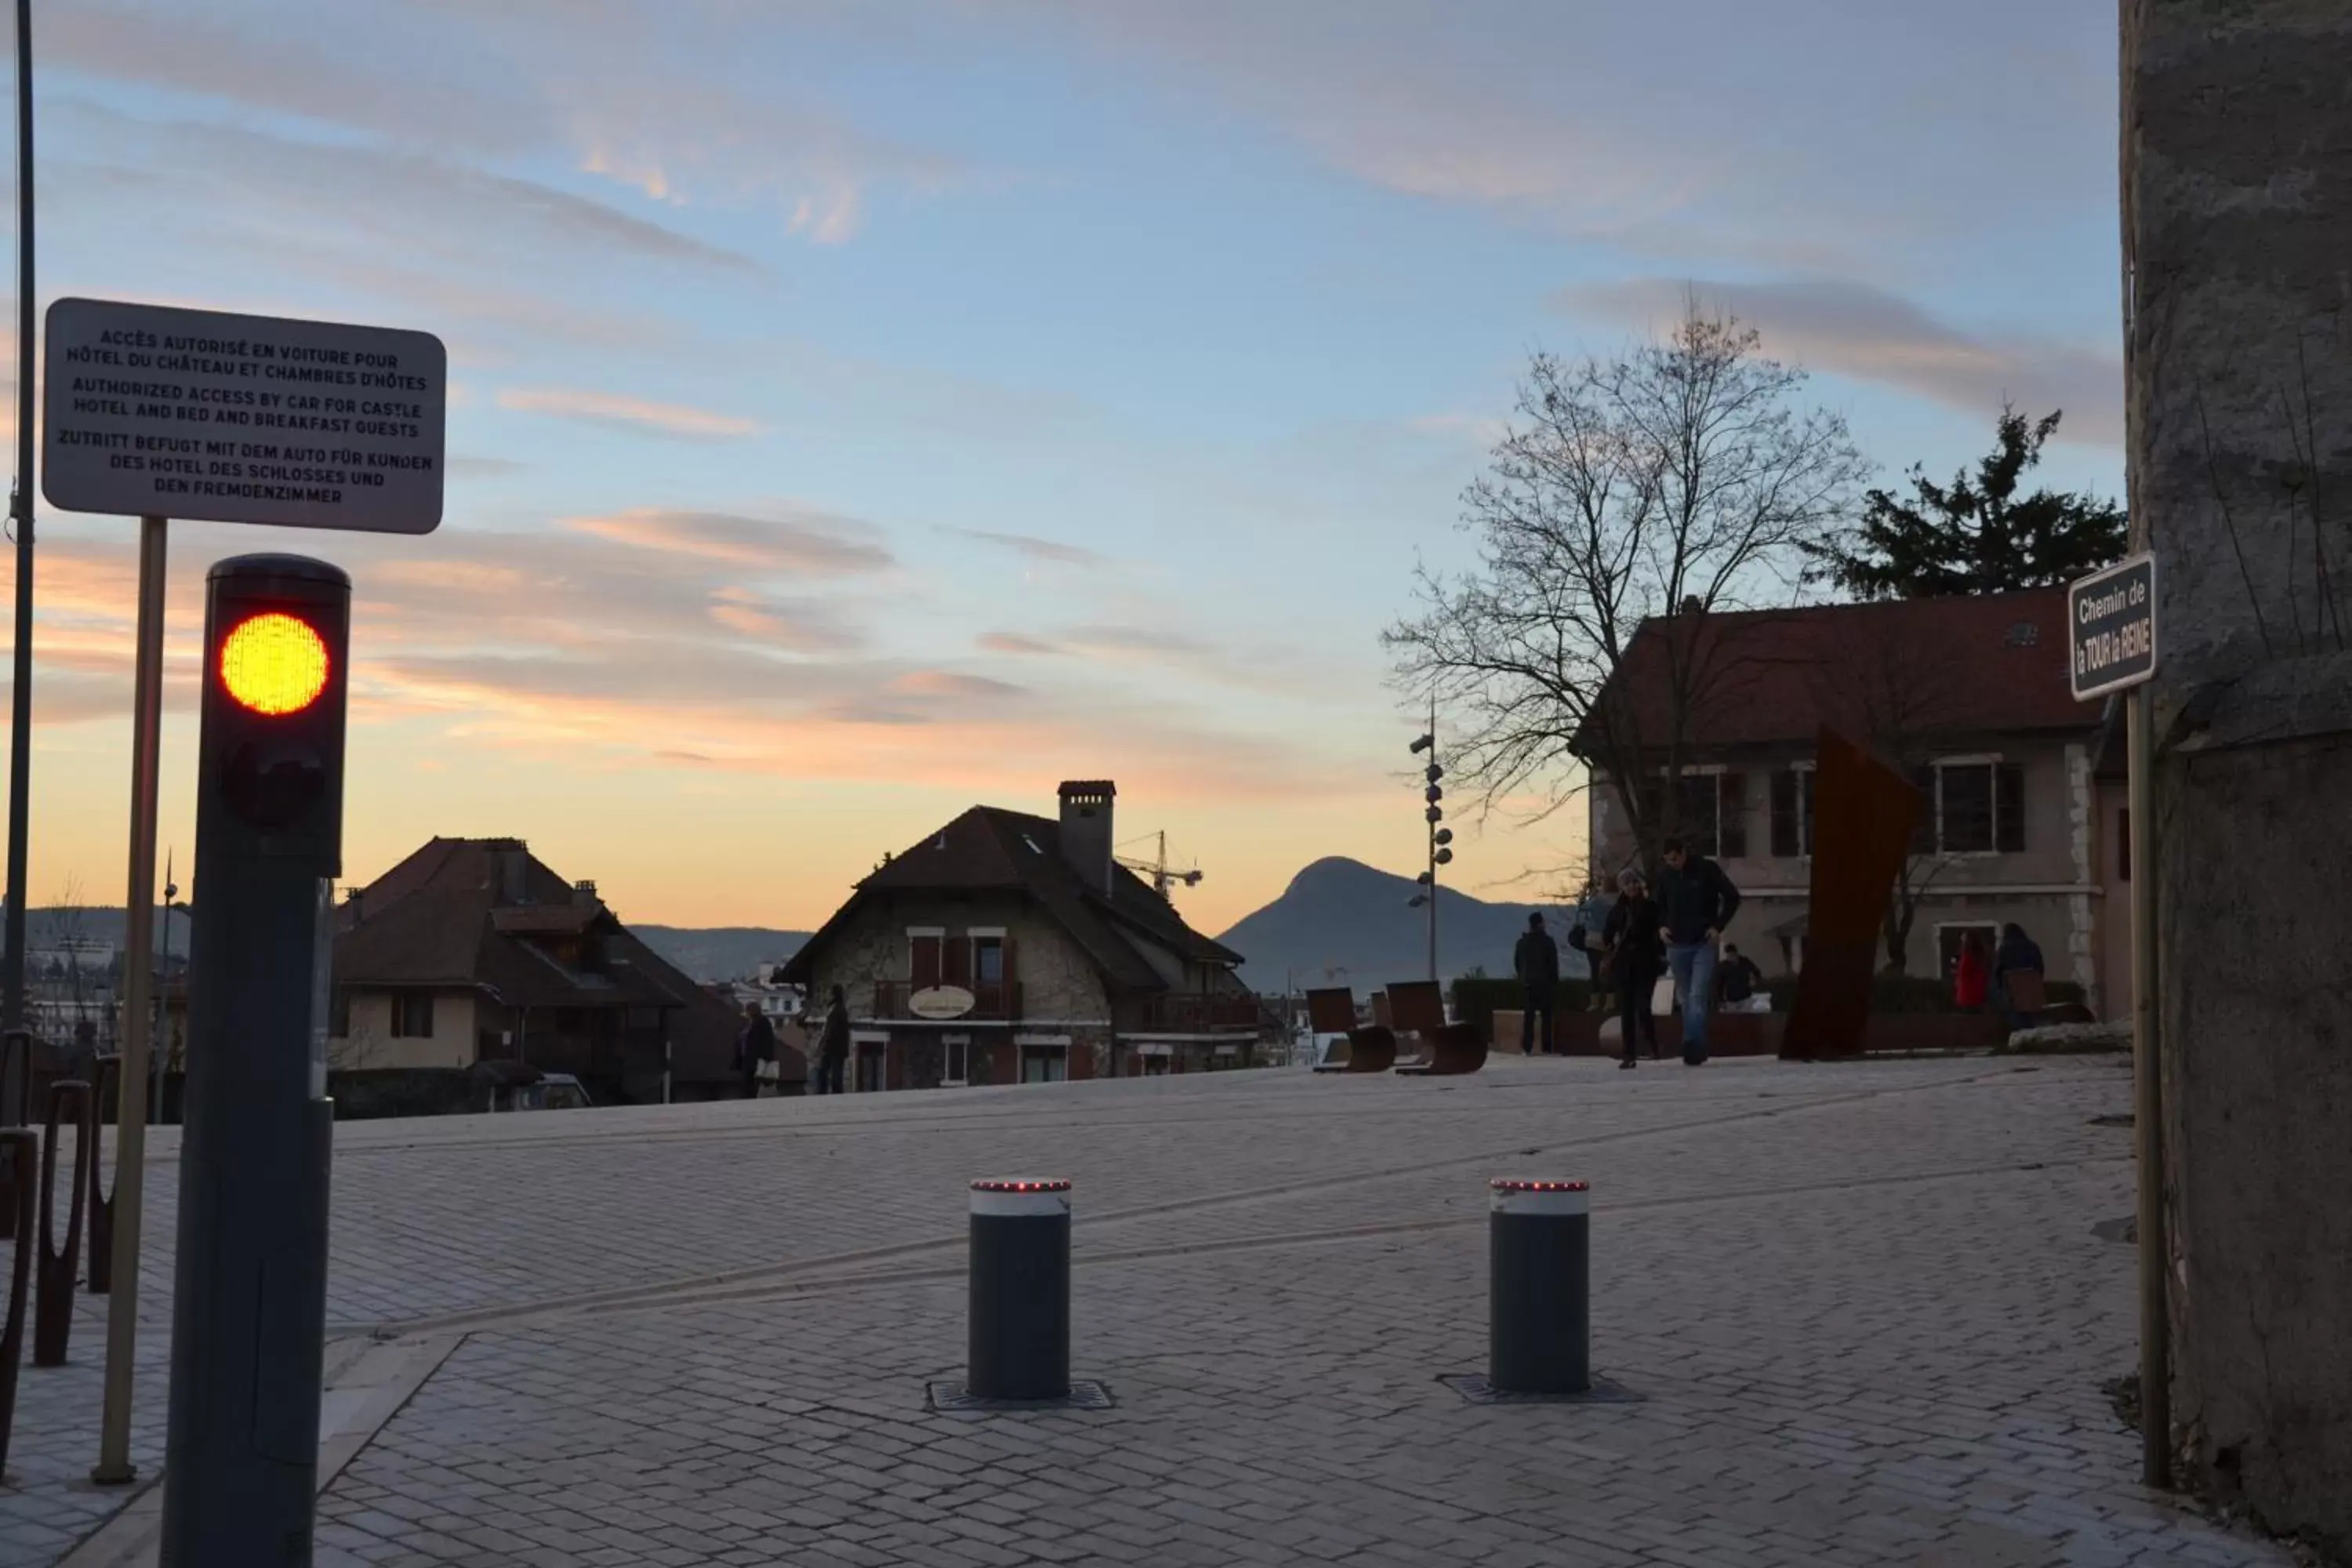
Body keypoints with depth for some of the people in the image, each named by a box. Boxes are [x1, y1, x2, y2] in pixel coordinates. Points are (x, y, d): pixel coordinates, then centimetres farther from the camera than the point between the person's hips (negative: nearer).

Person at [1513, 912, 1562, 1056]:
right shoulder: (1547, 941, -7)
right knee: (1546, 1016, 2)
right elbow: (1553, 964, -6)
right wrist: (1555, 983, 1)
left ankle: (1527, 1049, -3)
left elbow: (1516, 962, 11)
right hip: (1544, 983, -3)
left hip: (1527, 984, 3)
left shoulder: (1522, 942, 7)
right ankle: (1546, 1049, -3)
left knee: (1528, 1017, 4)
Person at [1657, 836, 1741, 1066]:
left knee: (1697, 998, -14)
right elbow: (1660, 905, 20)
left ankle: (1693, 1050, -19)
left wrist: (1718, 926, -8)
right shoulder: (1667, 875, 4)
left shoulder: (1707, 869, -7)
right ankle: (1696, 1051, 16)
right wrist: (1661, 926, 2)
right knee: (1686, 999, 9)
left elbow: (1732, 897, -1)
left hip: (1703, 944, -4)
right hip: (1676, 946, 4)